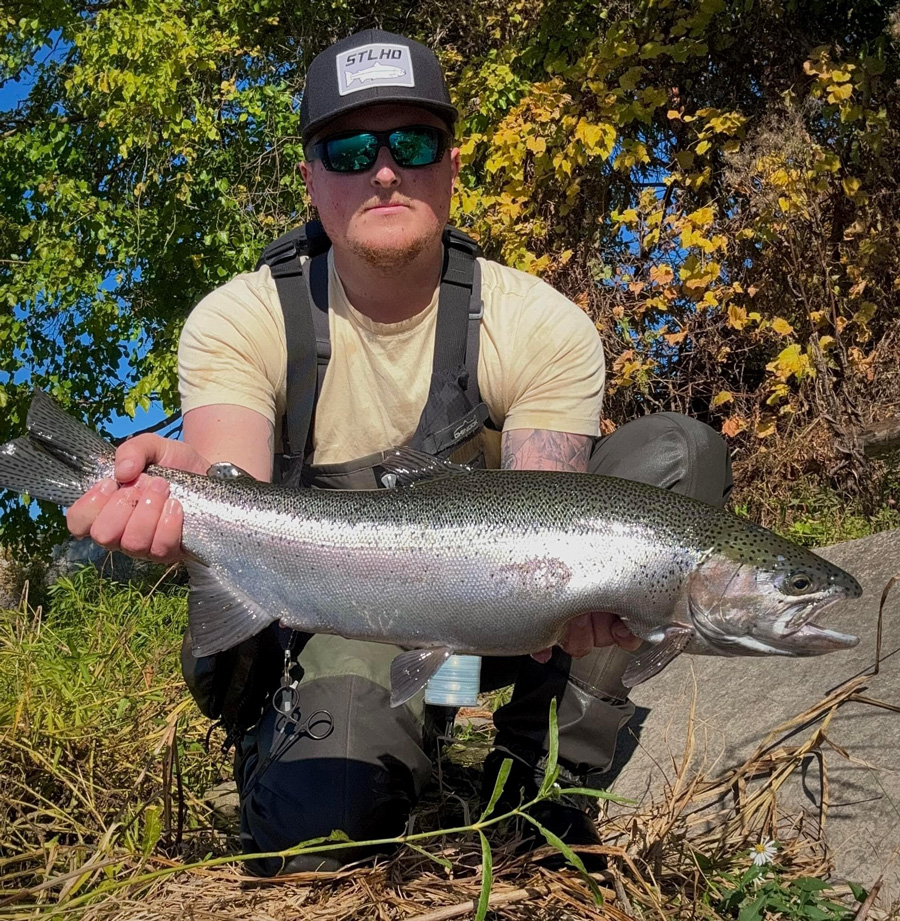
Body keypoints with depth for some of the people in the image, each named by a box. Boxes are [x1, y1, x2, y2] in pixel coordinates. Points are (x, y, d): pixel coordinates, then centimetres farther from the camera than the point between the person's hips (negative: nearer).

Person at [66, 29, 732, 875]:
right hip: (343, 625, -2)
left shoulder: (544, 328, -11)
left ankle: (537, 777, -13)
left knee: (678, 450, -19)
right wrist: (178, 498, -52)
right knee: (316, 824, -33)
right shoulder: (240, 322, -11)